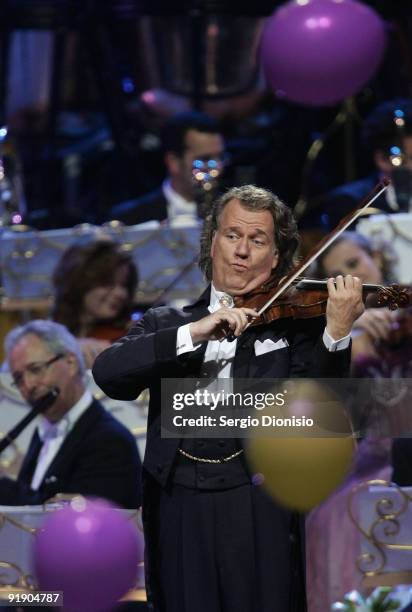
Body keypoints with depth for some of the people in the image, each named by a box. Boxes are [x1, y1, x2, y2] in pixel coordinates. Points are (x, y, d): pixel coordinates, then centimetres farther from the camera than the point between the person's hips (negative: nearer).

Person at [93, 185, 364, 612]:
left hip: (257, 509, -2)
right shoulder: (165, 323, 13)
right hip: (177, 508, 2)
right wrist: (195, 333, -16)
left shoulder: (295, 323, 7)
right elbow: (107, 373, -6)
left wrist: (336, 334, -22)